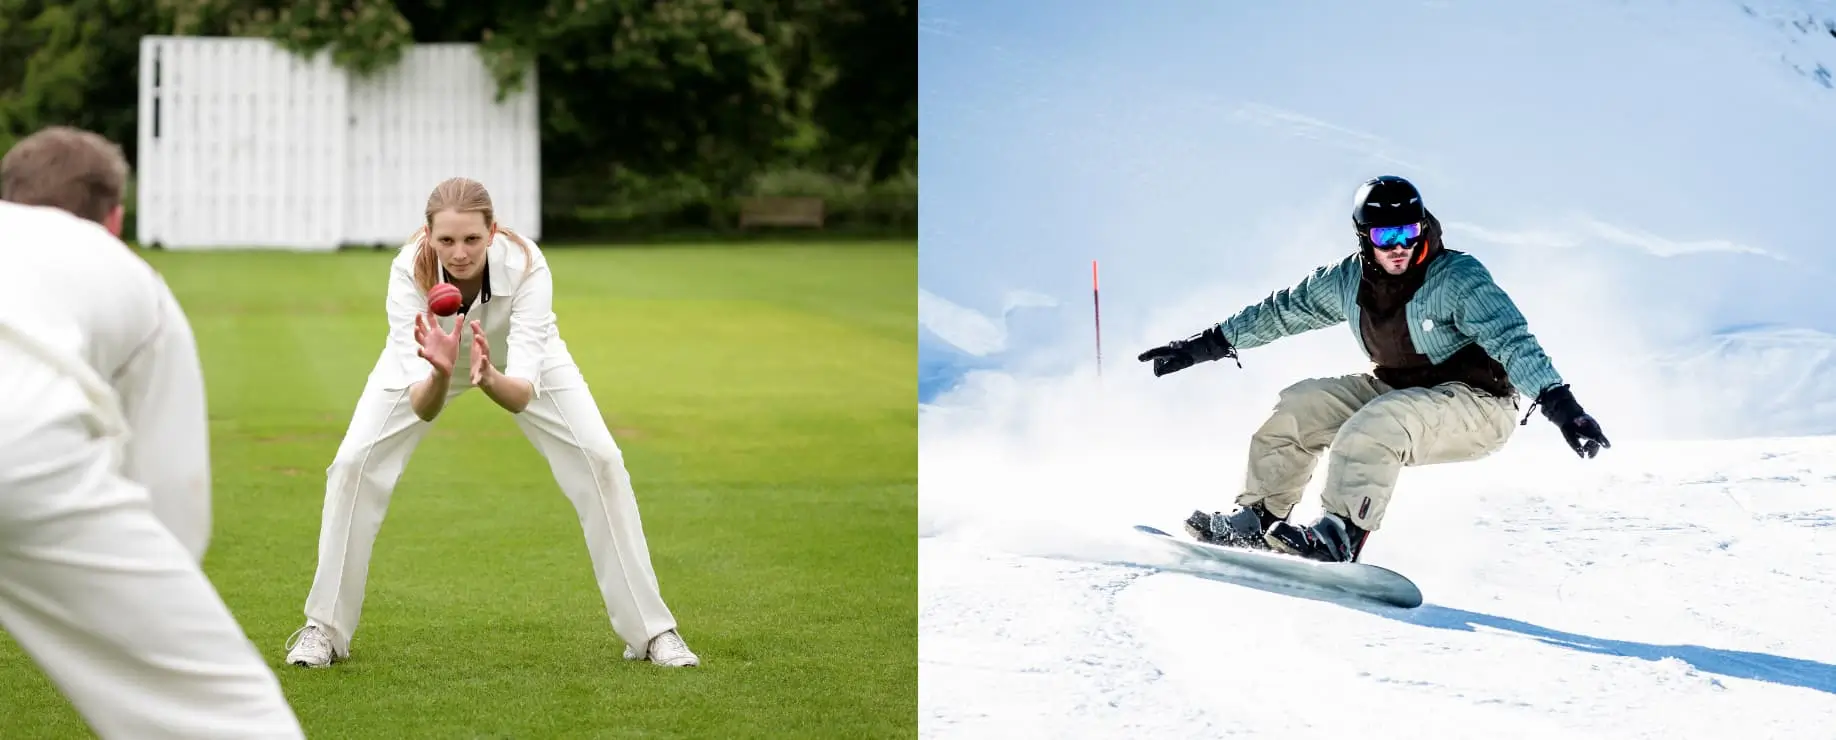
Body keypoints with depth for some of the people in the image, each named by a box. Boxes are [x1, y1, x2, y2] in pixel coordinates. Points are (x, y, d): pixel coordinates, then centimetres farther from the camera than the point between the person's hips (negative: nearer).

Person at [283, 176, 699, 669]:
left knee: (601, 461, -15)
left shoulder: (526, 265, -39)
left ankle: (650, 631, -3)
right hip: (431, 354, 0)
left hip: (516, 357, 0)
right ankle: (324, 629, 4)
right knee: (353, 464, -14)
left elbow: (522, 395, -45)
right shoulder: (410, 270, -38)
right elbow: (423, 407, -43)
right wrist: (440, 372, -64)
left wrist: (488, 376, -65)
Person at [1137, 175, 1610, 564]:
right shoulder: (1349, 281, -3)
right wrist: (1207, 345, 14)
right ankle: (1257, 518, 3)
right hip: (1397, 391, 7)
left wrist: (1559, 402, -44)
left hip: (1477, 406, -7)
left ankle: (1341, 538, -37)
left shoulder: (1457, 278, -21)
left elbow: (1512, 339, -31)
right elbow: (1283, 311, 11)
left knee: (1375, 424, -33)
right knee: (1302, 405, -3)